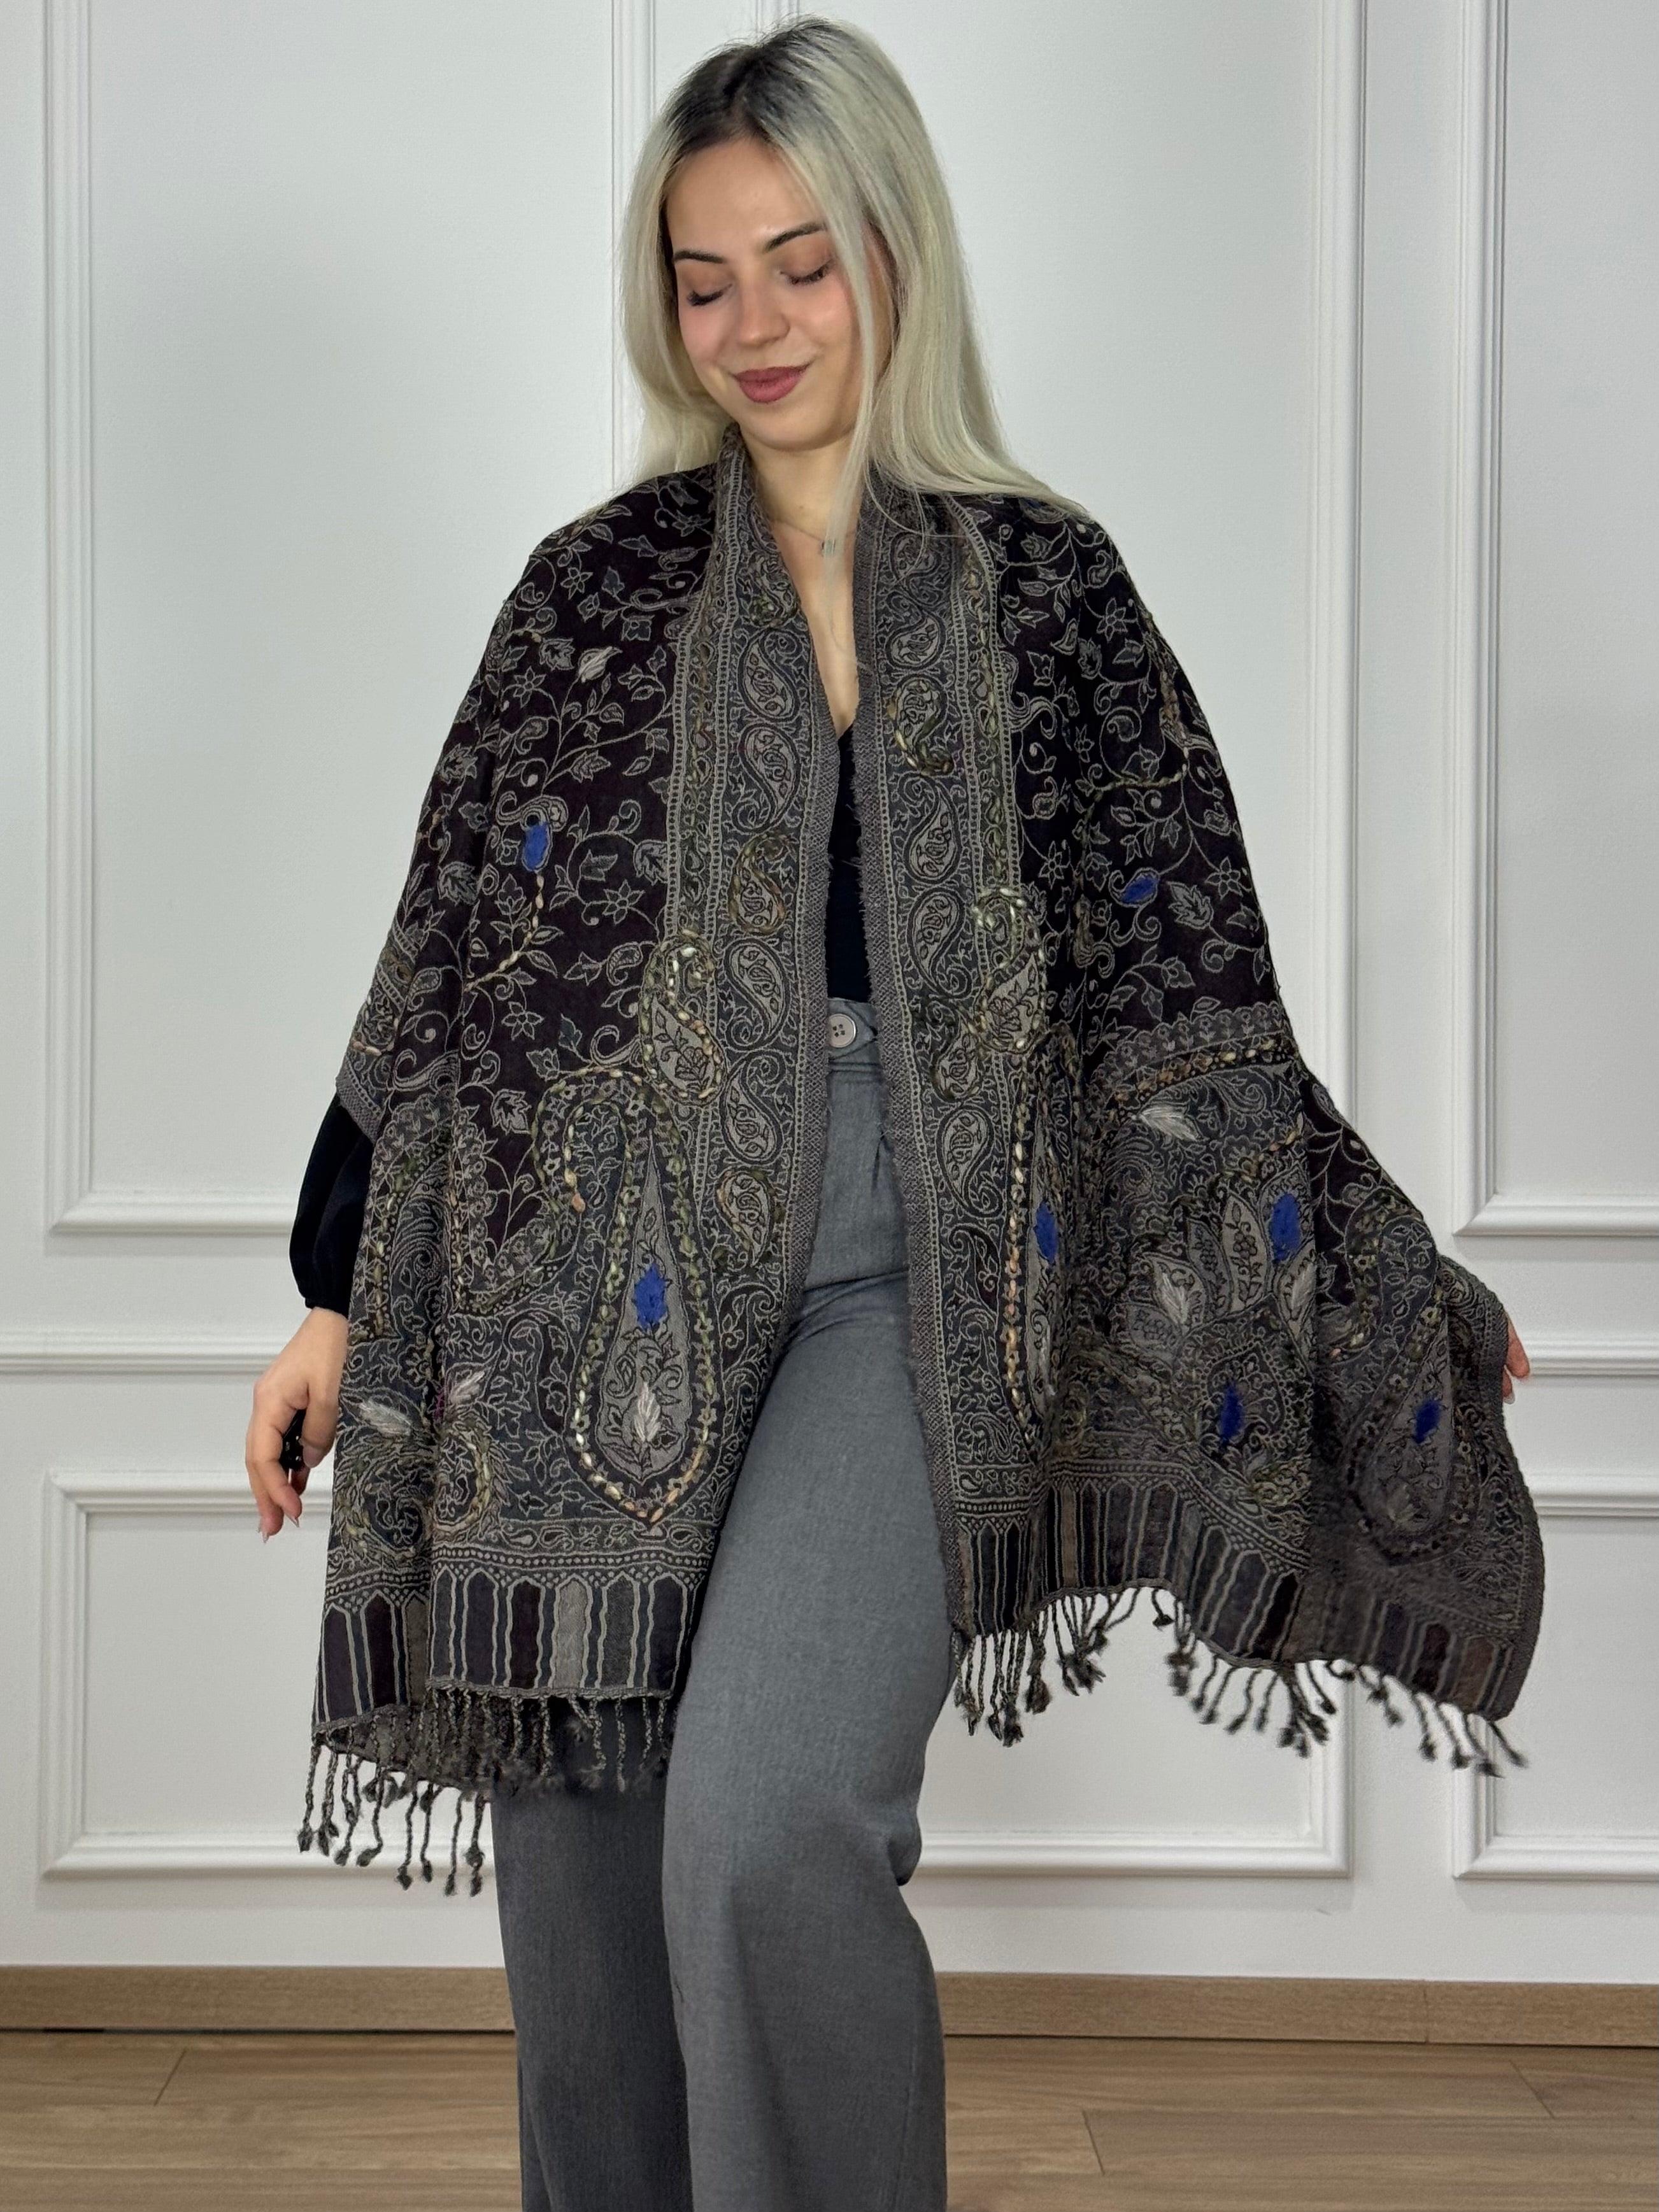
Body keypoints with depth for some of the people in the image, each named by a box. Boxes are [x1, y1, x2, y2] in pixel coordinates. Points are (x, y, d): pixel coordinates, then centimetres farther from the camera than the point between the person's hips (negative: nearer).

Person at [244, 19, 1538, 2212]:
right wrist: (342, 1298, 6)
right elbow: (459, 949, 8)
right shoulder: (603, 585, 8)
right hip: (603, 1278, 2)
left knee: (764, 1830, -19)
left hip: (897, 1275, -2)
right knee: (576, 1845, 6)